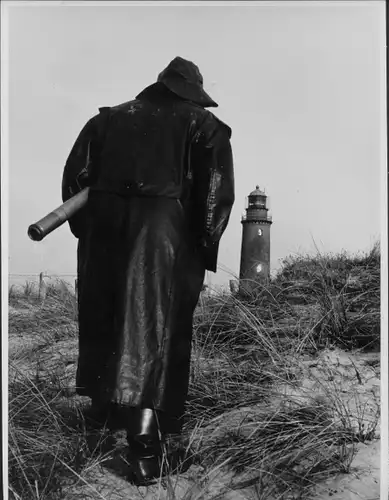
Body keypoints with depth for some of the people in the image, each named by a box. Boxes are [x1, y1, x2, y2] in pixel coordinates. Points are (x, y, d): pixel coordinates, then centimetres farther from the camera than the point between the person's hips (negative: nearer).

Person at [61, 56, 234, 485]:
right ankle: (144, 430, -2)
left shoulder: (107, 119, 17)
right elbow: (217, 191, -5)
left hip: (104, 230, 4)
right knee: (154, 327, 1)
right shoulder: (204, 125, 8)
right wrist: (204, 248, 1)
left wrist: (86, 231, 17)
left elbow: (75, 175, 11)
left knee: (104, 319, 19)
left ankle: (105, 399, 38)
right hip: (165, 235, -3)